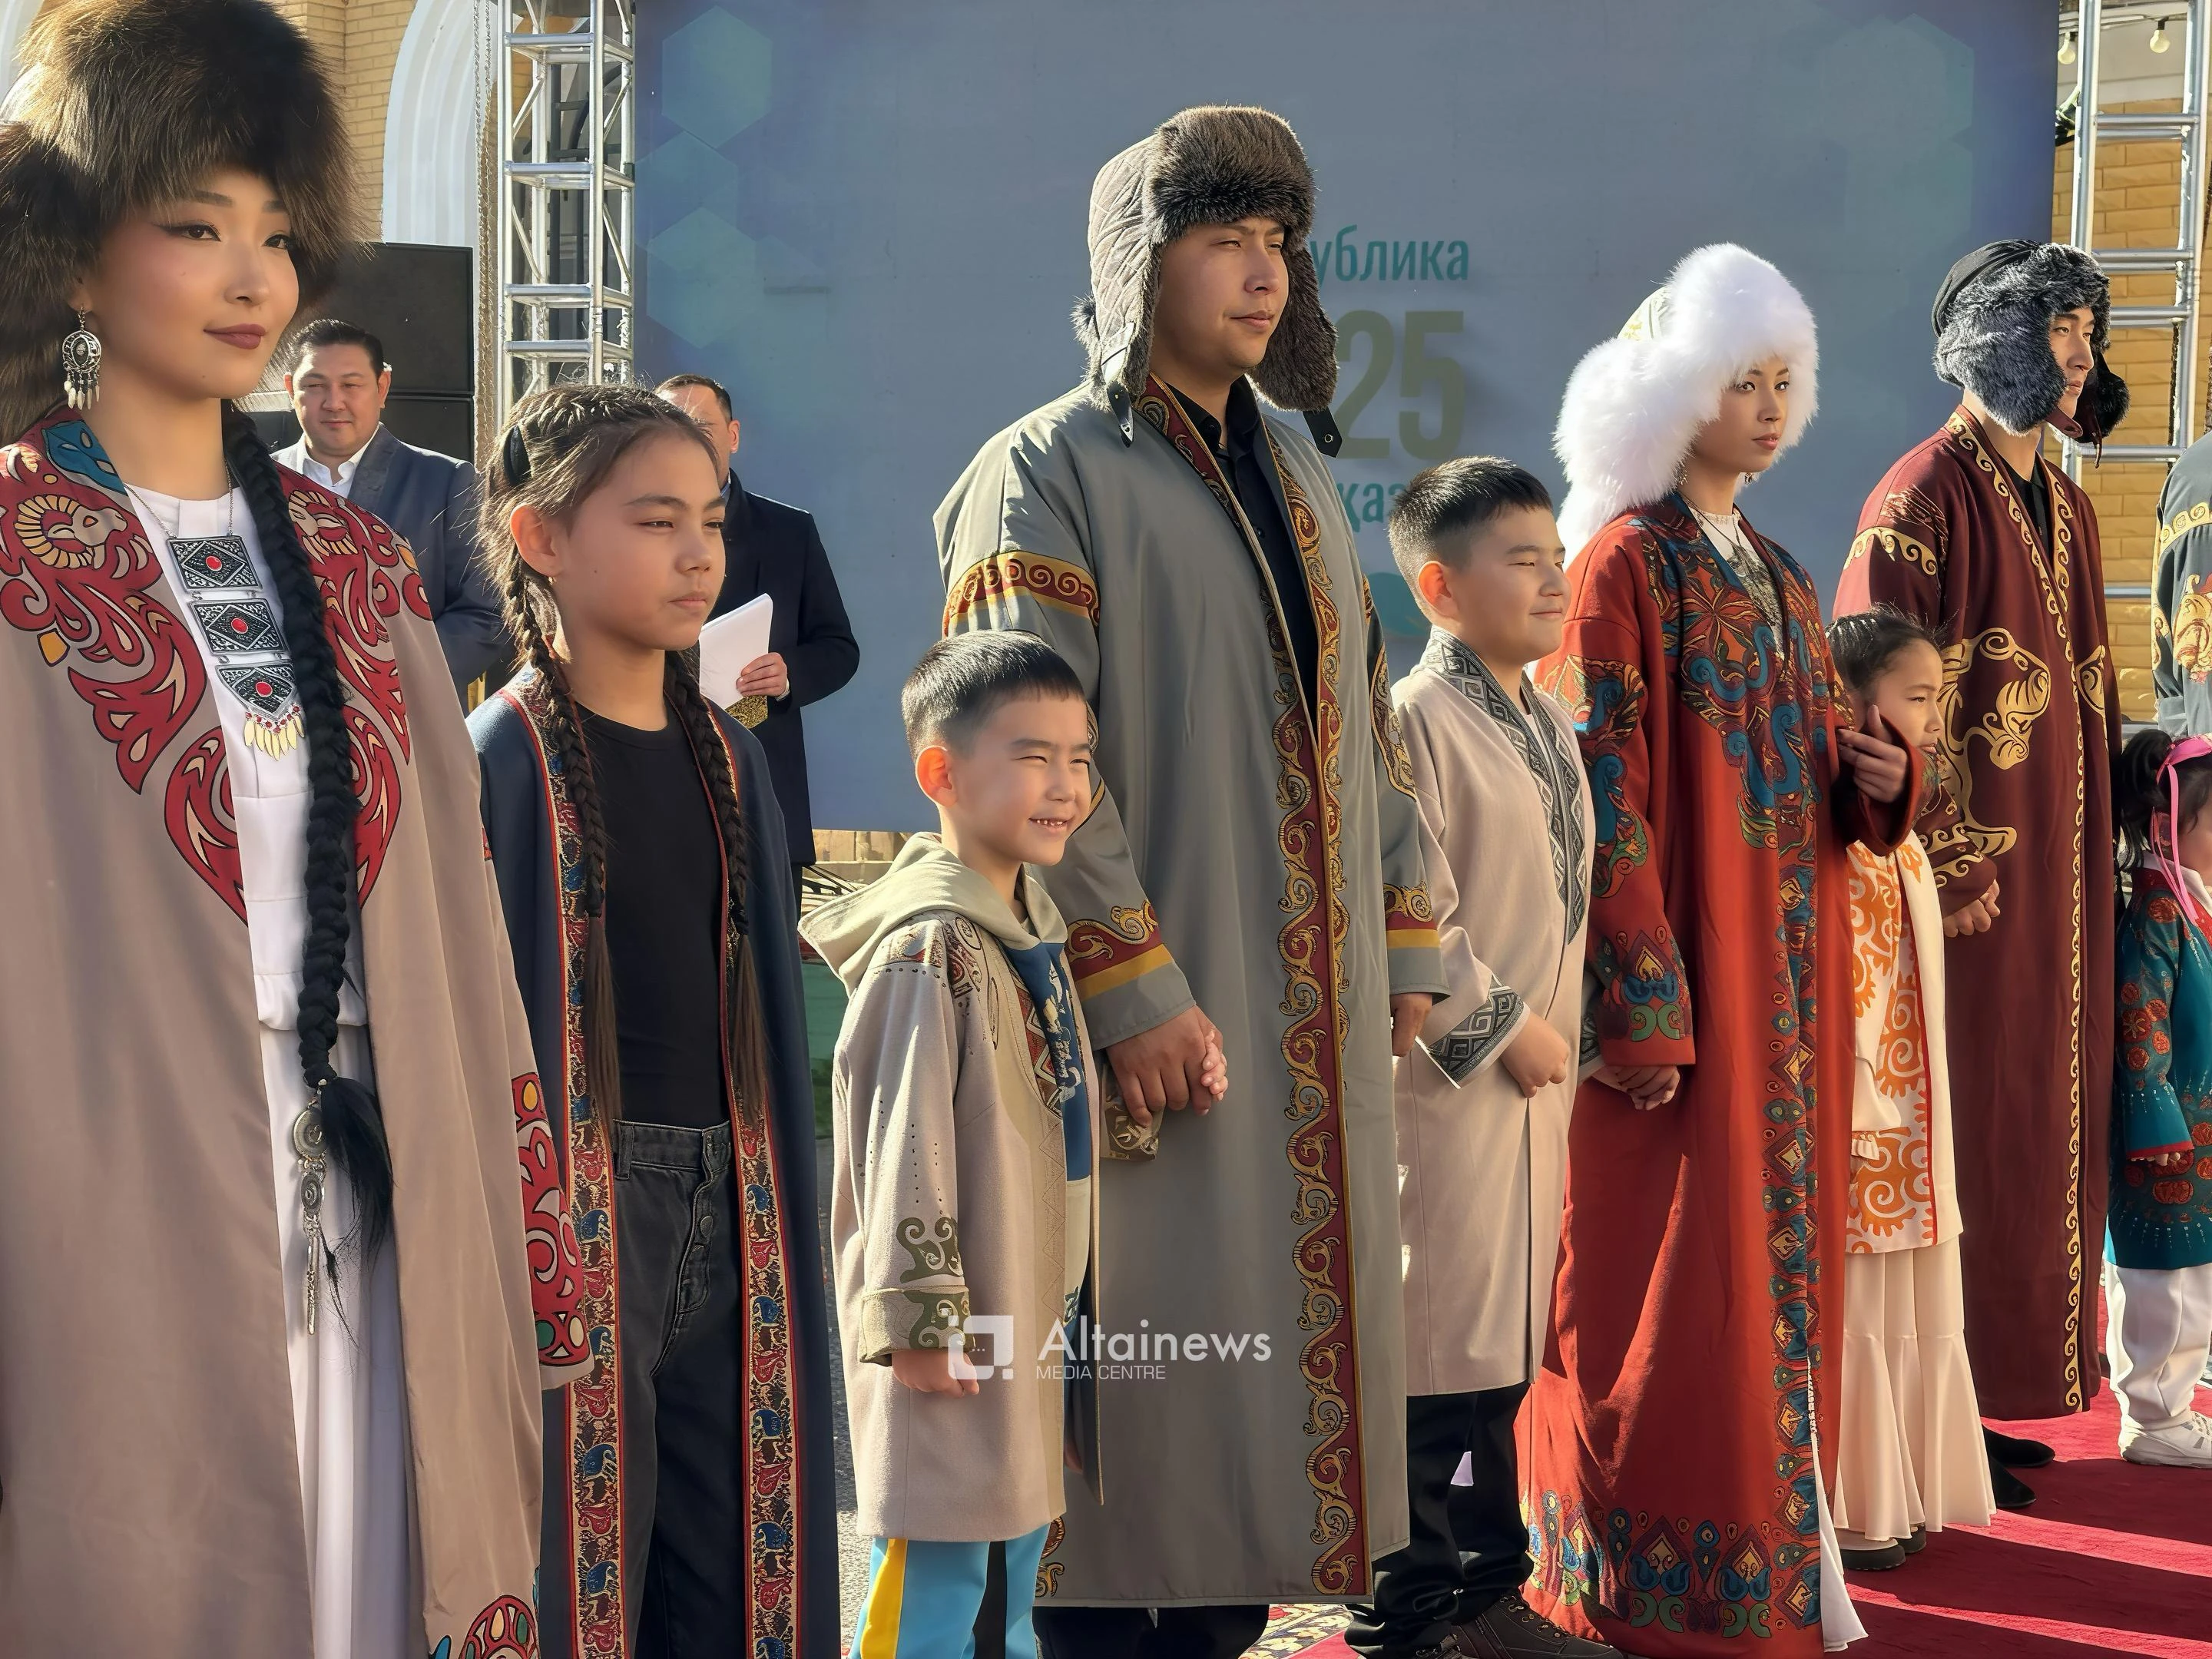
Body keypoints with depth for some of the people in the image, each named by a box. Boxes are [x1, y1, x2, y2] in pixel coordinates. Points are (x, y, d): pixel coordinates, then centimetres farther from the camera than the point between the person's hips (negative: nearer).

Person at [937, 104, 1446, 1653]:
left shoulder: (1297, 472, 15)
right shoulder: (1046, 477, -8)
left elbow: (1366, 719, 18)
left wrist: (1407, 940, 12)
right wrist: (1135, 987, -20)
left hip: (1314, 1020, 7)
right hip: (1155, 1008, -7)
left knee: (1271, 1343, 12)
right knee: (1143, 1347, -1)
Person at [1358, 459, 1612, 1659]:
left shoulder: (1549, 727, 14)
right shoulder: (1414, 722, -13)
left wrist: (1562, 1035, 14)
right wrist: (1503, 1026, -14)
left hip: (1538, 1081, 9)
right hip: (1449, 1084, -9)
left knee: (1501, 1355, 15)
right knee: (1434, 1357, -3)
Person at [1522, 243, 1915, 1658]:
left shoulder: (1777, 572, 15)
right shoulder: (1627, 564, -10)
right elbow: (1604, 802, -15)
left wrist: (1877, 773, -2)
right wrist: (1644, 1009, -20)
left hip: (1792, 970, 8)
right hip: (1683, 963, -8)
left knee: (1781, 1253, 12)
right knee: (1678, 1271, -3)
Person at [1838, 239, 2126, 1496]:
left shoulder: (2066, 506, 14)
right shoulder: (1925, 500, -12)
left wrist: (2099, 845, 17)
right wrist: (1933, 867, -20)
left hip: (2058, 872, 9)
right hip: (1964, 870, -8)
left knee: (2041, 1123, 11)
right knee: (1963, 1129, -4)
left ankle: (1999, 1386, 21)